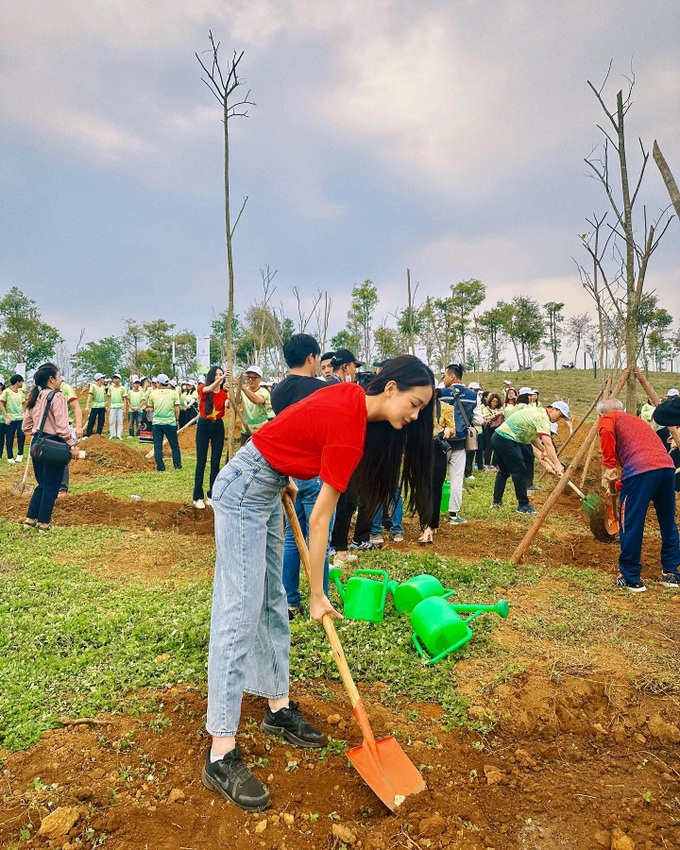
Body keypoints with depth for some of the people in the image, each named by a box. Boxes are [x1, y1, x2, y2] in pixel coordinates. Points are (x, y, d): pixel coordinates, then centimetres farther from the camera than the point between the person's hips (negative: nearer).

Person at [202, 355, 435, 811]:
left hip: (268, 487, 10)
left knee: (273, 602, 14)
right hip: (244, 490, -10)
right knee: (241, 611, -10)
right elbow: (320, 520, -20)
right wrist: (317, 595, -12)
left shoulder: (353, 397, 0)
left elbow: (290, 426, 15)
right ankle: (221, 756, -4)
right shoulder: (349, 430, -24)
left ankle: (279, 708, 27)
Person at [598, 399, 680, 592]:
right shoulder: (635, 420, 35)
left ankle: (630, 579, 10)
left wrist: (608, 469, -5)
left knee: (630, 525, 3)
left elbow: (606, 432, -9)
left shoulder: (607, 419, 16)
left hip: (639, 470, -7)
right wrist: (620, 482, 44)